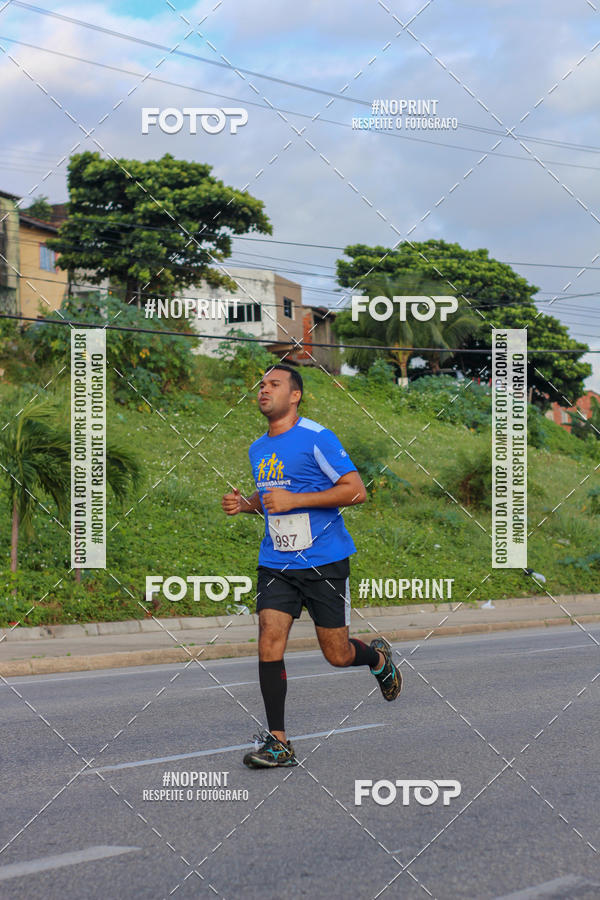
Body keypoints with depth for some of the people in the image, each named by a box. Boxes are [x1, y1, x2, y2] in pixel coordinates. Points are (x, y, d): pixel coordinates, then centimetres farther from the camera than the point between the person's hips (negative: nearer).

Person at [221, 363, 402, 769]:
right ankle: (278, 743, -6)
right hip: (276, 562, 5)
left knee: (338, 655, 2)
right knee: (270, 640, -11)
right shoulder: (258, 449, 13)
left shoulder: (316, 437, -10)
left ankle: (378, 656, 38)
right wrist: (246, 504, 6)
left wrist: (294, 500, -20)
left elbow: (356, 490, -14)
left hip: (324, 561, -5)